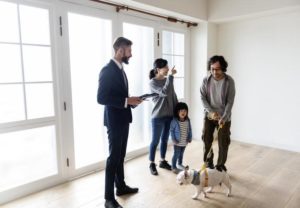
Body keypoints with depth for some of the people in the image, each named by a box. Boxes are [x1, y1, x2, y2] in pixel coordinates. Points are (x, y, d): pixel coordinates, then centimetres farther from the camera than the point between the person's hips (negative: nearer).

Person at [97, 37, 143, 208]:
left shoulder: (120, 69, 12)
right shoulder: (107, 70, -16)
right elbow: (101, 98, -22)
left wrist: (131, 101, 1)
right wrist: (126, 101, -23)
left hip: (123, 119, 9)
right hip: (114, 121, -9)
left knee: (121, 156, 18)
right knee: (113, 157, -2)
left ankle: (121, 186, 33)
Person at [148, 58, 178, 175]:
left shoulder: (168, 80, 7)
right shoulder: (153, 82, -12)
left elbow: (173, 96, 12)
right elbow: (165, 92, -28)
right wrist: (171, 76, -24)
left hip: (169, 115, 6)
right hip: (158, 117, -6)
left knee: (165, 140, 16)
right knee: (155, 141, 4)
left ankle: (163, 161, 30)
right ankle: (152, 164, 18)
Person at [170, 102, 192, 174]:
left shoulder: (188, 120, -2)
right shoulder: (174, 121, -17)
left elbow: (190, 130, 6)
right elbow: (171, 130, -12)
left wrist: (190, 138, 1)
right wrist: (173, 139, -14)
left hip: (184, 142, 5)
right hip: (177, 142, -5)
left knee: (181, 154, 22)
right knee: (176, 154, 1)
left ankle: (180, 164, 42)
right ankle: (173, 167, 16)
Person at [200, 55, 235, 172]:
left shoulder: (229, 81, -12)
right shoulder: (206, 80, -6)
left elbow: (230, 101, -13)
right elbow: (202, 98, -5)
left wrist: (223, 117, -22)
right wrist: (211, 111, -18)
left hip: (224, 117, -2)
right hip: (209, 115, 2)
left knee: (223, 143, 5)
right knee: (206, 140, 7)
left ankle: (220, 166, 23)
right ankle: (208, 164, 26)